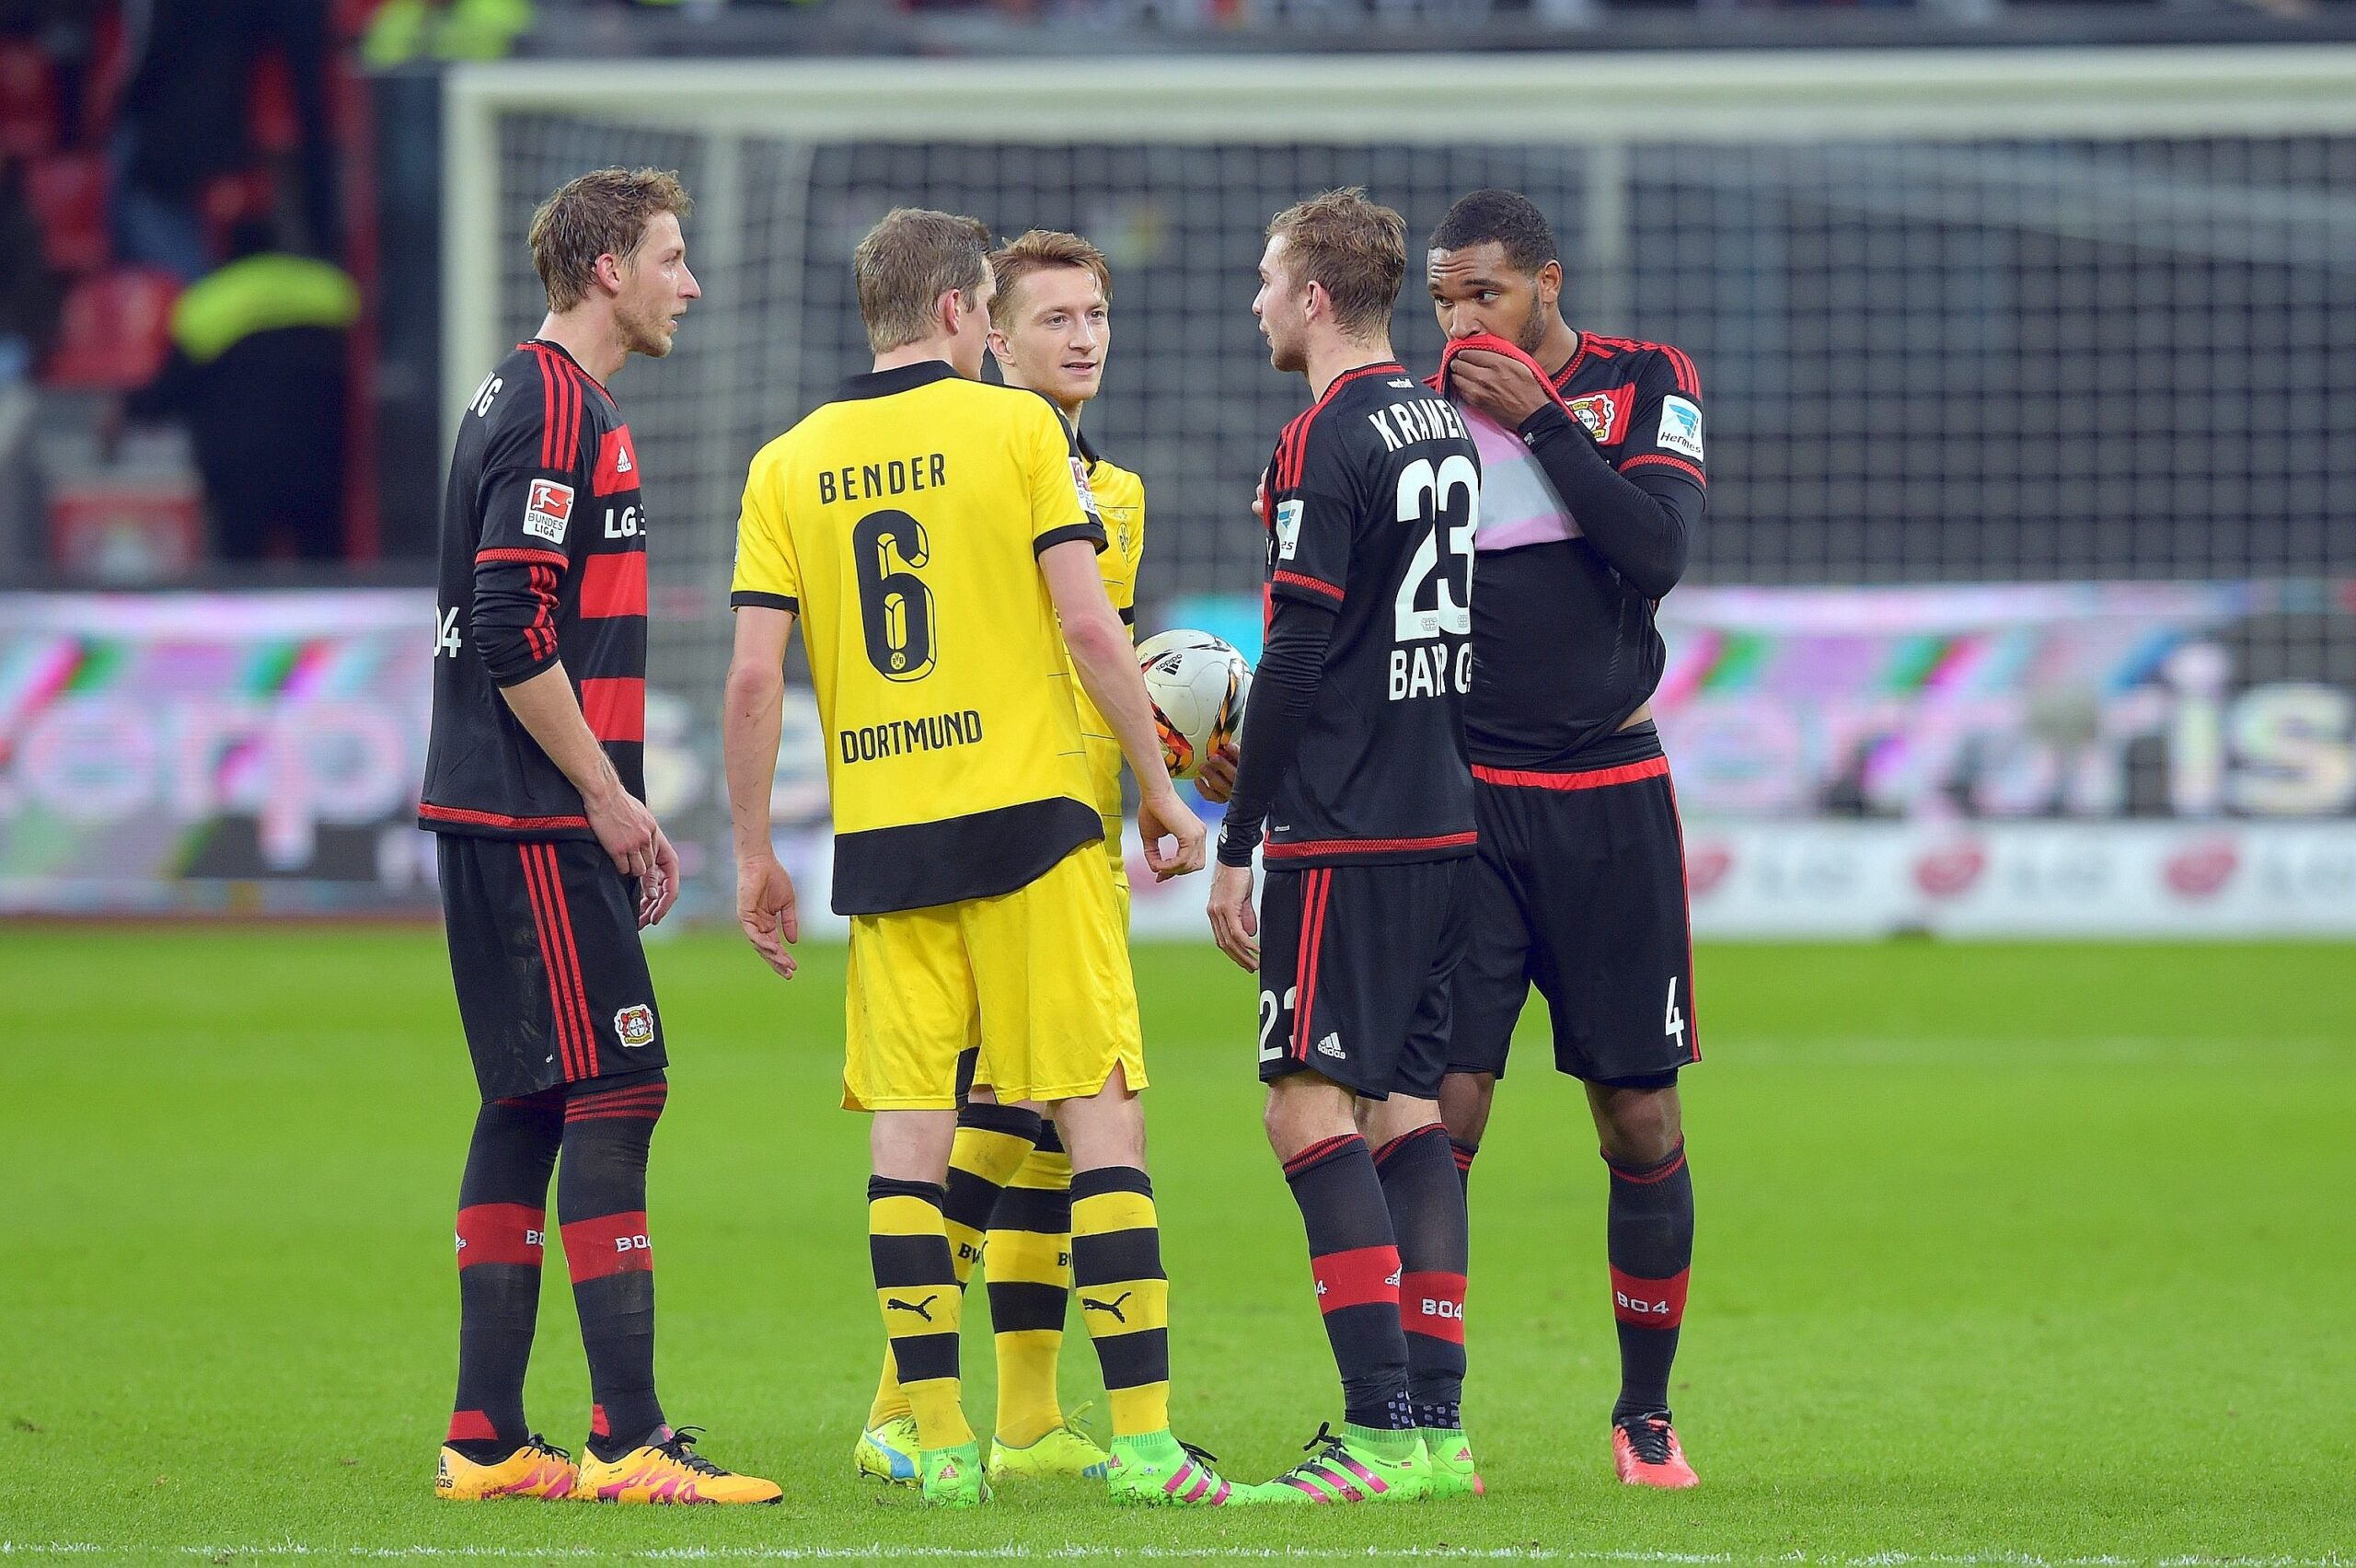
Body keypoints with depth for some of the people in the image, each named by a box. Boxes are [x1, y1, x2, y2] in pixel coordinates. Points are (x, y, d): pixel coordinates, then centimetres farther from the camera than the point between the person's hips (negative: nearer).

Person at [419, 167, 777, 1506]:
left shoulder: (545, 404, 19)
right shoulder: (554, 413, -13)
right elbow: (515, 634, -21)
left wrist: (625, 810, 20)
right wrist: (610, 797, -15)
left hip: (510, 823, 10)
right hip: (538, 827, -10)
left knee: (530, 1108, 10)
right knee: (614, 1094, -11)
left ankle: (488, 1441, 11)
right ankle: (630, 1440, -13)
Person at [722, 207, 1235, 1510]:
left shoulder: (788, 465, 6)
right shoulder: (1017, 428, -2)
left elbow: (754, 677, 2)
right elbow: (1089, 627, -7)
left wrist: (753, 854, 10)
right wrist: (1160, 789, 3)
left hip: (878, 839, 3)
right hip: (1026, 814, -3)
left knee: (908, 1125, 6)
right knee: (1098, 1109, -1)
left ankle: (937, 1439, 3)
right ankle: (1142, 1437, -6)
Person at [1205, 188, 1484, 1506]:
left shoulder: (1327, 444, -13)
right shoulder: (1447, 430, 13)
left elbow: (1298, 656, -16)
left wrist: (1237, 844, -10)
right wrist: (1252, 740, 25)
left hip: (1343, 833, -9)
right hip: (1445, 819, 9)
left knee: (1312, 1107, -9)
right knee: (1409, 1107, 10)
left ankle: (1382, 1432, -16)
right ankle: (1437, 1426, 8)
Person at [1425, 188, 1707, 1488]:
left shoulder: (1645, 383, 2)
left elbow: (1658, 552, -14)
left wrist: (1539, 418, -14)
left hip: (1609, 800, 0)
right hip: (1464, 800, 0)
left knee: (1641, 1119, 4)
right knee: (1440, 1107, -10)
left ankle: (1646, 1412, 17)